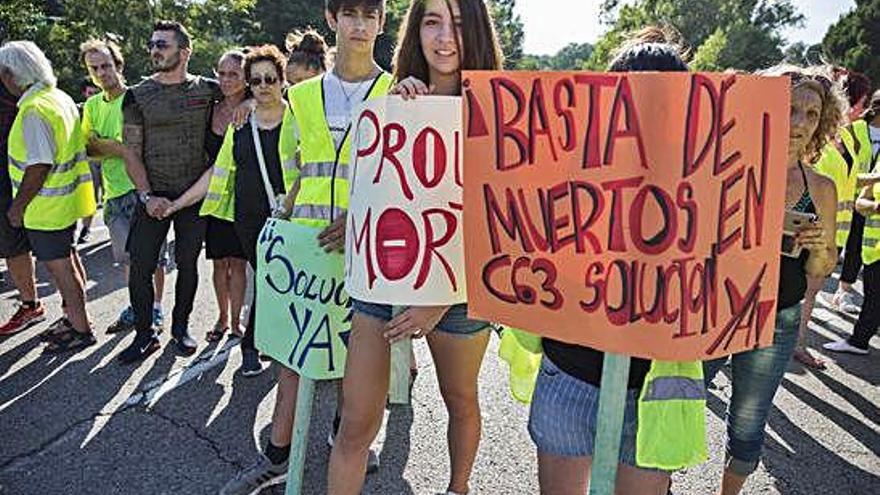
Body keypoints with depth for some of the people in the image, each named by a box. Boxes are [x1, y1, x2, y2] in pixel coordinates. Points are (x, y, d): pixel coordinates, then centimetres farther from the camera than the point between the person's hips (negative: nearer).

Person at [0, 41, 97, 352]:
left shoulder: (35, 110, -23)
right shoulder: (61, 98, 7)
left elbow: (39, 166, -26)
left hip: (46, 206, -9)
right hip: (67, 199, 9)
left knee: (60, 268, 2)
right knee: (68, 261, 19)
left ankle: (81, 331, 13)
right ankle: (76, 319, 33)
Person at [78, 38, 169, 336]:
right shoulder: (92, 105, 11)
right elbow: (86, 148, 7)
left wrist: (103, 145, -10)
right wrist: (120, 147, -11)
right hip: (114, 191, 5)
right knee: (128, 257, 13)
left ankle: (156, 308, 18)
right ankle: (135, 308, 27)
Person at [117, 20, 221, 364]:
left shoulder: (206, 89, 1)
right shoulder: (138, 95, 1)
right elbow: (131, 152, 0)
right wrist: (146, 196, -10)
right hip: (153, 195, 0)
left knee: (188, 263, 9)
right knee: (140, 267, -1)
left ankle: (180, 326, 28)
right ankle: (145, 333, 17)